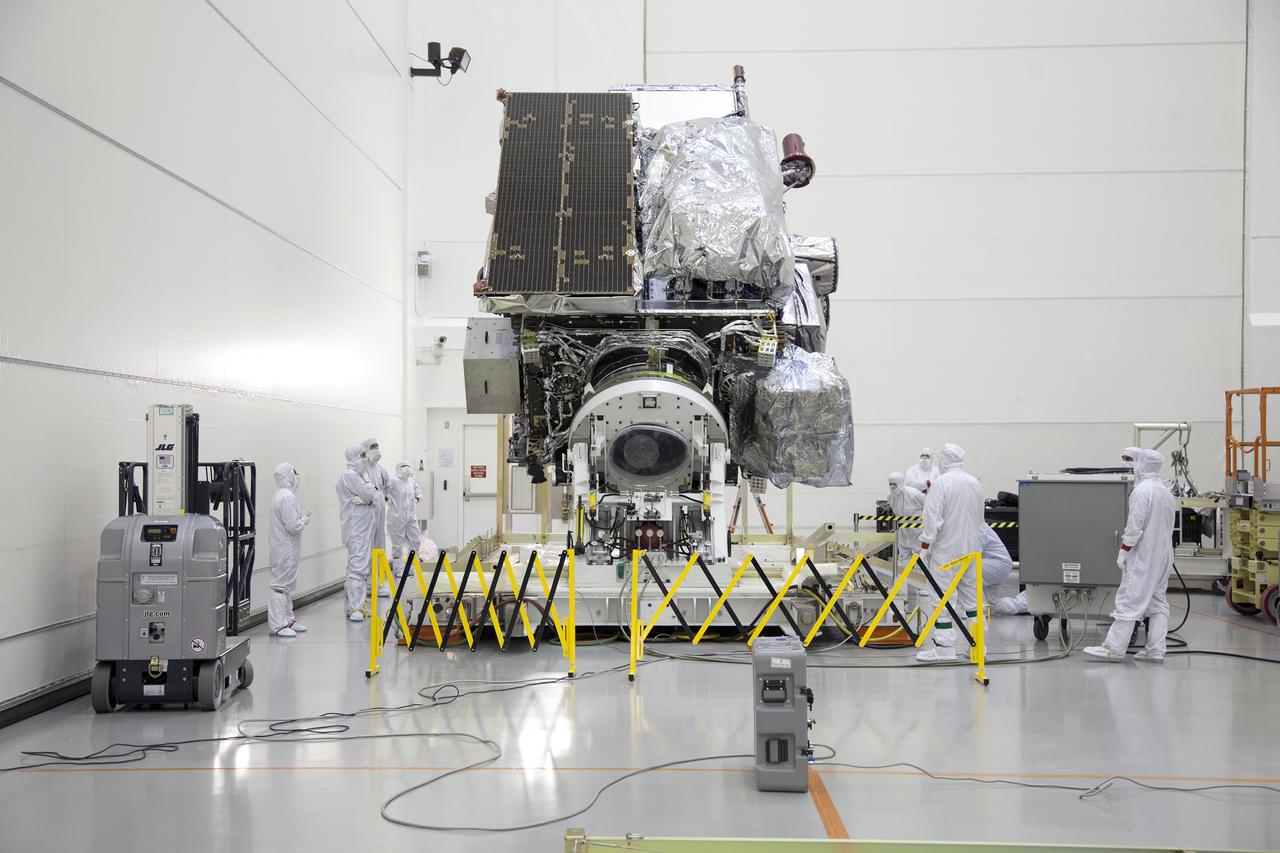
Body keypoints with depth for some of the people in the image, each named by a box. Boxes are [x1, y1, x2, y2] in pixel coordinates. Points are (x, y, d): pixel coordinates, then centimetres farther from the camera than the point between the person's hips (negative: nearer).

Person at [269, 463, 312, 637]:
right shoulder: (288, 497, -20)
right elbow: (292, 526, -23)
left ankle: (287, 620, 26)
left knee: (287, 584, 17)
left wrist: (301, 516, 9)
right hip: (286, 549, -11)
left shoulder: (279, 495, 13)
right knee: (281, 585, -7)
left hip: (282, 549, 11)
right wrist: (304, 520, -6)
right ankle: (277, 625, -6)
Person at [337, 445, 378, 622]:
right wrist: (366, 476, -3)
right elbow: (370, 494, -16)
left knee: (356, 567, 12)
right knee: (358, 567, -13)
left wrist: (366, 499, -10)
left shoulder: (355, 475, 19)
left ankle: (354, 607, 18)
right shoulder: (349, 476, -12)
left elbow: (374, 497, 11)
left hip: (362, 529, 10)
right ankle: (355, 609, -14)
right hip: (357, 530, -10)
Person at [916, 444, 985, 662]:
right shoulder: (975, 483, 9)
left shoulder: (941, 482, -13)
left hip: (946, 550, -7)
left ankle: (945, 647, -6)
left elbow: (933, 517, -17)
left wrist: (925, 545, -10)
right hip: (971, 549, 7)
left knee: (940, 595, -4)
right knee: (971, 593, 13)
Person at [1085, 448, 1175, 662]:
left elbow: (1135, 526, -18)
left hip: (1143, 557, -9)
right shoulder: (1166, 492, 13)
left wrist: (1124, 550, -12)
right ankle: (1155, 650, 9)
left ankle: (1114, 649, -7)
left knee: (1128, 601, -8)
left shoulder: (1142, 491, -14)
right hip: (1163, 556, 9)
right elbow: (1169, 527, 17)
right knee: (1157, 602, 10)